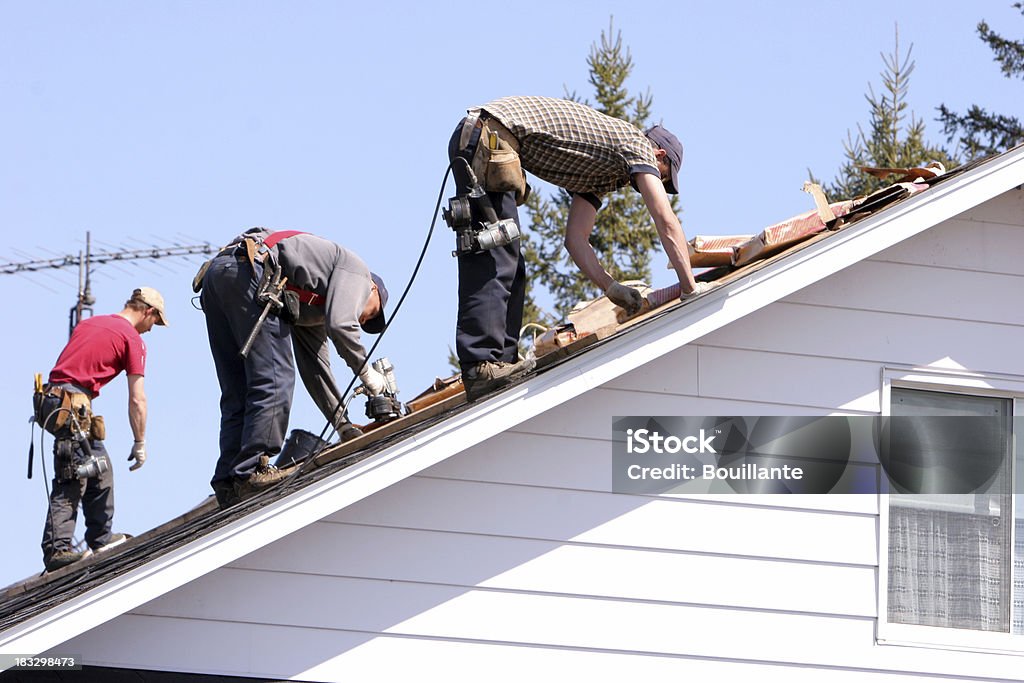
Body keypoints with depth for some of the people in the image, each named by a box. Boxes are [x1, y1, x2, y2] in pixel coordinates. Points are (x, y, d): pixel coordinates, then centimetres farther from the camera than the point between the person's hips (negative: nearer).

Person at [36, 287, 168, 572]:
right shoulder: (133, 339, 0)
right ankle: (57, 548, -19)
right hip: (73, 404, -8)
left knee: (99, 467, 18)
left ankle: (101, 538, 23)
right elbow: (137, 400, -1)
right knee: (70, 480, -11)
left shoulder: (88, 323, 22)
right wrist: (140, 444, 5)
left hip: (51, 396, 8)